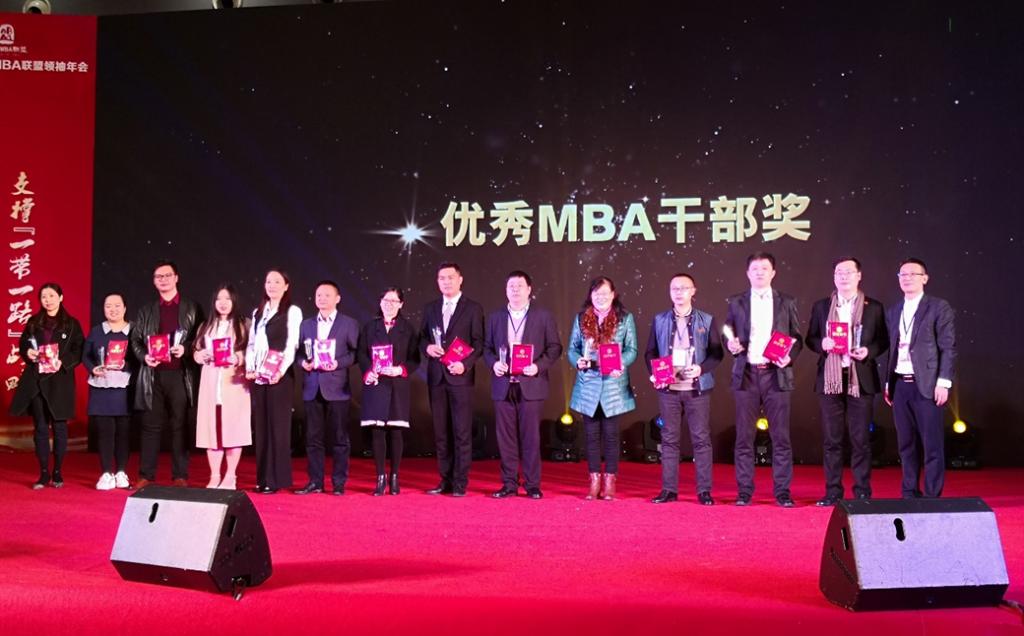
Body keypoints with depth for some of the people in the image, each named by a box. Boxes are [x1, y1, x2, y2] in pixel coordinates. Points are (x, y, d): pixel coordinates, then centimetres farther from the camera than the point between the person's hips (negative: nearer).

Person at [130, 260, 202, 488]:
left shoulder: (191, 309, 8)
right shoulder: (146, 311, 15)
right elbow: (135, 339, 13)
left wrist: (185, 349, -13)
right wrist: (144, 356, -6)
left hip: (180, 375, -2)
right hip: (153, 375, 2)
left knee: (179, 426, 1)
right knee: (150, 426, 3)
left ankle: (180, 476, 6)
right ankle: (146, 475, 8)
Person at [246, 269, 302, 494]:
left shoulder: (292, 312, -1)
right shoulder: (258, 312, 18)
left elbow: (291, 346, -8)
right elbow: (251, 344, 14)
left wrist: (280, 371, -18)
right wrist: (249, 368, -1)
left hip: (279, 376, -6)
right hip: (257, 376, 6)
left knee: (277, 426, -4)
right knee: (260, 426, 6)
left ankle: (276, 479, -1)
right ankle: (262, 477, 11)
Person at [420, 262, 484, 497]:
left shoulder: (473, 308, 1)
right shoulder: (430, 308, 14)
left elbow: (478, 343, -2)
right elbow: (422, 337, 17)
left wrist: (465, 364, -16)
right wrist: (427, 347, -5)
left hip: (460, 377, -4)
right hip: (436, 378, 4)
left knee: (462, 432, -4)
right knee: (441, 432, 7)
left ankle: (460, 483, 1)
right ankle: (445, 480, 15)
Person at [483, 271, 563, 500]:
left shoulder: (543, 316, 5)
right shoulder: (496, 317, 13)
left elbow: (554, 347, 3)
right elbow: (487, 347, 15)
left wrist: (539, 366, -12)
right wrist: (493, 363, -5)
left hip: (531, 385, -3)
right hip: (503, 386, 3)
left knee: (530, 436, -1)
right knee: (505, 437, 4)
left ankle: (532, 485, 6)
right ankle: (509, 484, 11)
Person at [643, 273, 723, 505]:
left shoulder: (706, 320, 4)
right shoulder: (659, 320, 8)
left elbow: (716, 353, 3)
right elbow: (650, 352, 10)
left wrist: (701, 369, -15)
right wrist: (654, 374, -7)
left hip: (697, 388, -1)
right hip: (668, 389, 2)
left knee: (701, 439, 0)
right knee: (669, 439, 5)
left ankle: (704, 491, 5)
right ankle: (669, 489, 10)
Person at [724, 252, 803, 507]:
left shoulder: (786, 302, 9)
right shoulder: (736, 303, 11)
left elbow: (797, 338, 9)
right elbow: (729, 336, 12)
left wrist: (790, 357, -9)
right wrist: (731, 345, -9)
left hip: (776, 374, 0)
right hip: (746, 375, 1)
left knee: (780, 436, 0)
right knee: (744, 437, 2)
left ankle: (782, 491, 7)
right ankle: (744, 491, 8)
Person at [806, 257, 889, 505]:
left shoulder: (874, 307, 5)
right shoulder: (821, 306, 10)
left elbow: (883, 341, 7)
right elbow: (810, 338, 12)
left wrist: (869, 351, -12)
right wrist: (821, 343, -9)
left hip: (861, 380, -2)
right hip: (830, 380, 2)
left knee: (861, 439, 1)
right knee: (831, 439, 4)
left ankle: (862, 492, 8)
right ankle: (833, 491, 11)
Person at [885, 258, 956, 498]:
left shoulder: (938, 307, -1)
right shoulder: (893, 311, 15)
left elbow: (948, 348, -5)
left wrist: (943, 382, -12)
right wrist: (888, 383, 11)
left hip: (926, 385, -5)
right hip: (900, 385, 5)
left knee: (932, 444, -3)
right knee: (906, 444, 9)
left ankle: (932, 496, 2)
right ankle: (909, 493, 16)